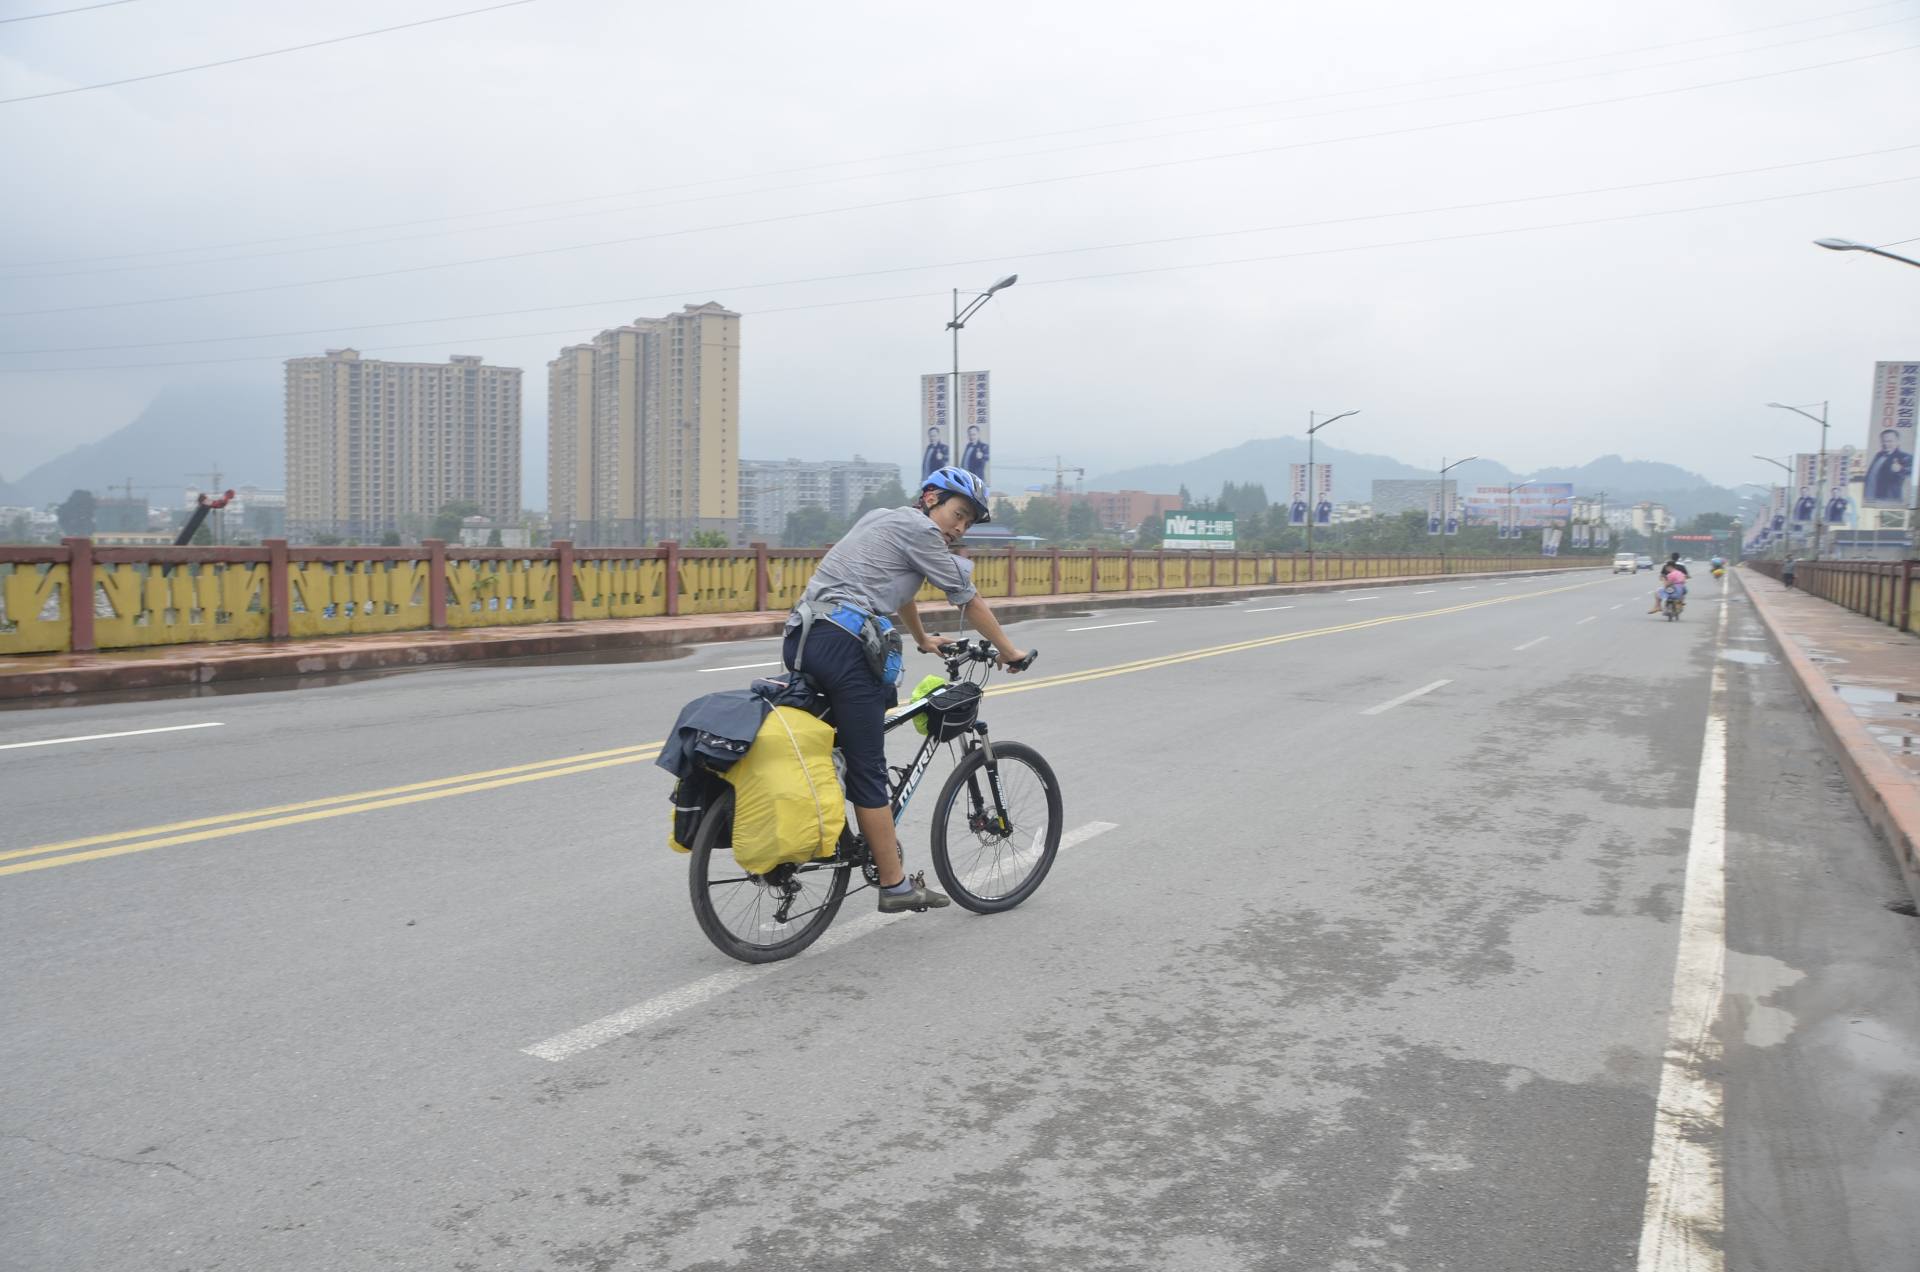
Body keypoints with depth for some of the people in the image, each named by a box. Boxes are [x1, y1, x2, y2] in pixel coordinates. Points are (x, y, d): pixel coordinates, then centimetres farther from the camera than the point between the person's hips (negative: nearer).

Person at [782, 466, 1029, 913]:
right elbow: (970, 601, 5)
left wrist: (922, 639, 59)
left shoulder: (884, 518, 27)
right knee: (868, 771, -3)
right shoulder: (919, 529, -1)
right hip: (842, 645, -9)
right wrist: (1009, 653, 18)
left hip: (800, 638, 9)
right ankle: (895, 885, 5)